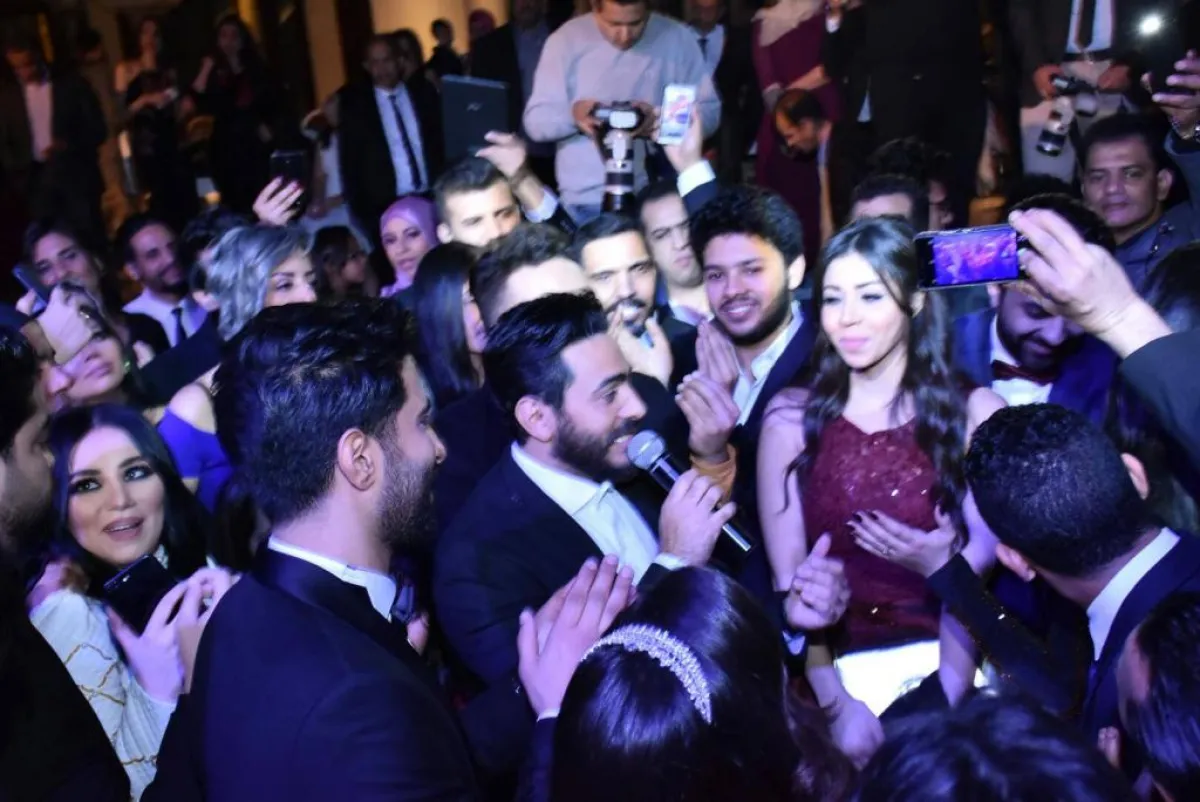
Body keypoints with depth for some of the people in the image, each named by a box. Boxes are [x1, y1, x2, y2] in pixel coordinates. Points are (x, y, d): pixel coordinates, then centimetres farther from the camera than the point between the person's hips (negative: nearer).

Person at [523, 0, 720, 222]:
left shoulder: (678, 39, 0)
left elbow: (709, 112, -1)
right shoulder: (565, 40, -2)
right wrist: (572, 114, -26)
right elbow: (535, 121, -5)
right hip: (585, 199, 0)